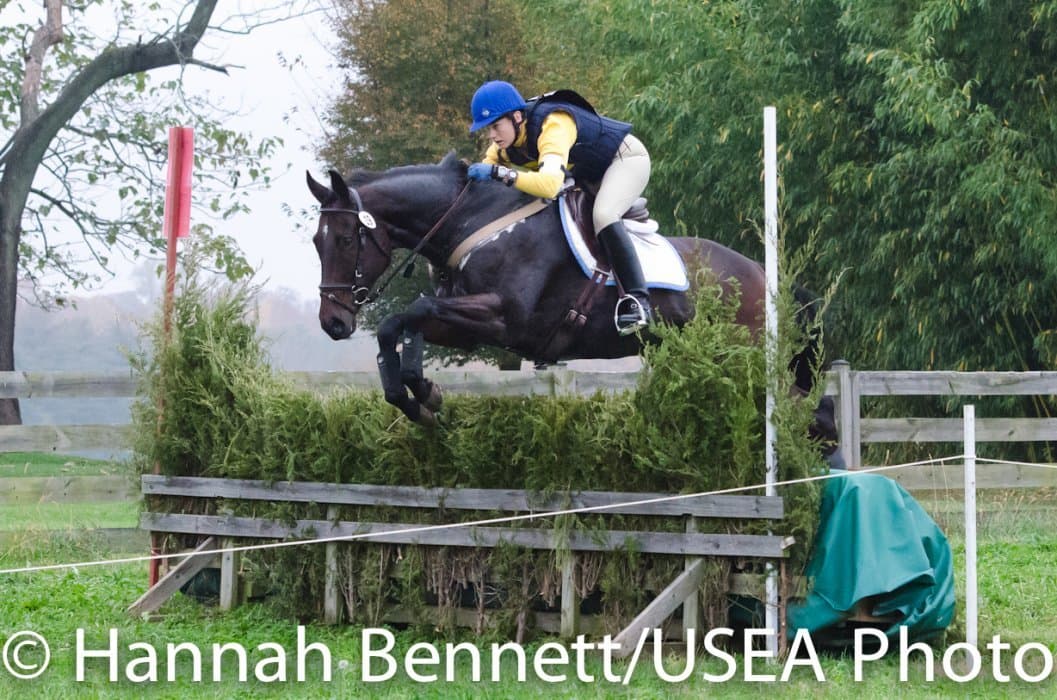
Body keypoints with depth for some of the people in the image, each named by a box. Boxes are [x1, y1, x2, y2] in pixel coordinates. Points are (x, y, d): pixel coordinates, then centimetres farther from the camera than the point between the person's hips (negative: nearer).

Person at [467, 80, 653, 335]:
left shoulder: (553, 125, -38)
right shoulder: (506, 143, -12)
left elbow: (550, 184, -52)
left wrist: (498, 172, -53)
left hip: (627, 158, -9)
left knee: (603, 215, -32)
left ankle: (639, 301, -34)